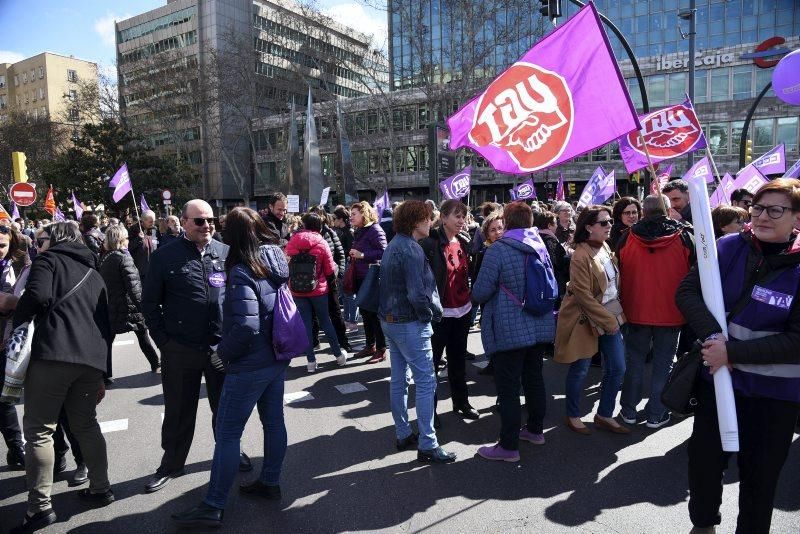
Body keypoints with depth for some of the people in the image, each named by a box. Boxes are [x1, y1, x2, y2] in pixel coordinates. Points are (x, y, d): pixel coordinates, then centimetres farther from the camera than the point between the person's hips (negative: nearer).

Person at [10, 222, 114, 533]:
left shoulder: (49, 260, 9)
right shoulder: (94, 274, 26)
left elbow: (37, 296, -13)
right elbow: (106, 324, 23)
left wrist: (16, 325, 6)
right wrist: (102, 375, 26)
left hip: (53, 352, -6)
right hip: (92, 357, 6)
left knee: (39, 429, 0)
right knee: (86, 425, 17)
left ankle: (40, 506, -1)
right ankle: (100, 489, 22)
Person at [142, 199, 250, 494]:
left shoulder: (225, 253, 2)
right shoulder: (166, 256, -3)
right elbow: (150, 302, 2)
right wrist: (163, 340, -4)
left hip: (221, 347, 2)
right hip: (180, 350, -1)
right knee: (179, 410, 13)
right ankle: (171, 464, 33)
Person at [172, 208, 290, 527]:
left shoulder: (242, 272, -21)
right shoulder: (277, 261, 3)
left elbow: (246, 325, -27)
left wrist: (223, 351, -14)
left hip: (250, 366, -8)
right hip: (277, 358, 8)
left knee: (227, 434, 2)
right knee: (273, 422, 18)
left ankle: (212, 508, 12)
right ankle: (270, 482, 34)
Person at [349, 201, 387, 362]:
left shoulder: (375, 230, -12)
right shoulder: (359, 231, 14)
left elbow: (383, 252, -21)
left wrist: (362, 255, -23)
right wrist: (353, 255, 5)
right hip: (360, 278, 9)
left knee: (375, 314, -3)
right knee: (365, 312, 14)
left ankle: (381, 350, 6)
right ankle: (370, 346, 26)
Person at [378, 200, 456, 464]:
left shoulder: (393, 245, 11)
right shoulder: (411, 249, -19)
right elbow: (417, 293, -25)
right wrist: (434, 312, -9)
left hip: (390, 320, 10)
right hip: (409, 324, -10)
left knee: (399, 380, 16)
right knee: (426, 382, -3)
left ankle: (403, 435, 28)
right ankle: (427, 445, 3)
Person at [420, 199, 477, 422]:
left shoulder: (464, 241, 6)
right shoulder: (431, 243, -15)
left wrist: (470, 301, 11)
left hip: (462, 311, 7)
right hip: (440, 313, -6)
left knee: (458, 360, 20)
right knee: (432, 362, 5)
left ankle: (461, 402, 35)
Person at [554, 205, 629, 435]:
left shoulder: (605, 248, 7)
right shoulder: (580, 256, -19)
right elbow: (584, 296, -21)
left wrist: (614, 317, 11)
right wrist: (608, 321, -16)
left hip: (610, 316, 8)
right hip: (585, 319, -8)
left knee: (617, 368, 9)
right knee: (580, 370, 5)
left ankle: (604, 415, 25)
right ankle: (573, 416, 24)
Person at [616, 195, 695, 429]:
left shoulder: (627, 238, -5)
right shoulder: (684, 237, -7)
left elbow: (619, 275, 3)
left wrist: (623, 304, 15)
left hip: (636, 311, 1)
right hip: (671, 312, -1)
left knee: (634, 360, 13)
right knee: (663, 363, 9)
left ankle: (629, 410, 20)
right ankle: (656, 414, 16)